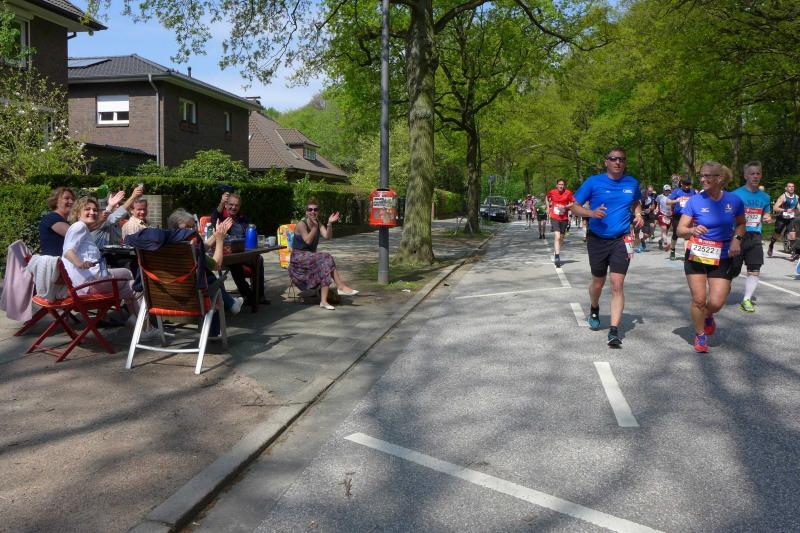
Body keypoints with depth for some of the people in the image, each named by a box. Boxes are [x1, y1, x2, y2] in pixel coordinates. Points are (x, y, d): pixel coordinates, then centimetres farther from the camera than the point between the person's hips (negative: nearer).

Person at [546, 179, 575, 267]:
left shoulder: (568, 193, -3)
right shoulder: (552, 192, -1)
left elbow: (573, 203, 2)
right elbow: (547, 197, 21)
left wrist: (565, 207, -14)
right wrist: (548, 206, 11)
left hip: (564, 218, 2)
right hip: (554, 218, -2)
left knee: (561, 238, 14)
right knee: (557, 237, -16)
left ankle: (556, 250, 40)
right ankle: (557, 257, -20)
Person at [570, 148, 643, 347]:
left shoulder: (632, 183, 6)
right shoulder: (593, 182, -3)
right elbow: (575, 206, -1)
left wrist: (638, 215, 5)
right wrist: (592, 213, -20)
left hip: (620, 241, 1)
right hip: (597, 240, 0)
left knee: (617, 285, -10)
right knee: (598, 282, 14)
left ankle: (614, 331, -8)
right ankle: (594, 310, 46)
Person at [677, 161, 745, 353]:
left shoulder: (734, 200, -3)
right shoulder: (694, 201, -8)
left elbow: (741, 224, 15)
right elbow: (680, 230, -9)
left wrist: (737, 239, -4)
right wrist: (693, 230, -31)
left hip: (722, 258, 1)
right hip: (697, 256, -1)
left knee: (716, 302, -3)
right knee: (699, 299, -1)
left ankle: (707, 316, 34)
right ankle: (700, 335, 22)